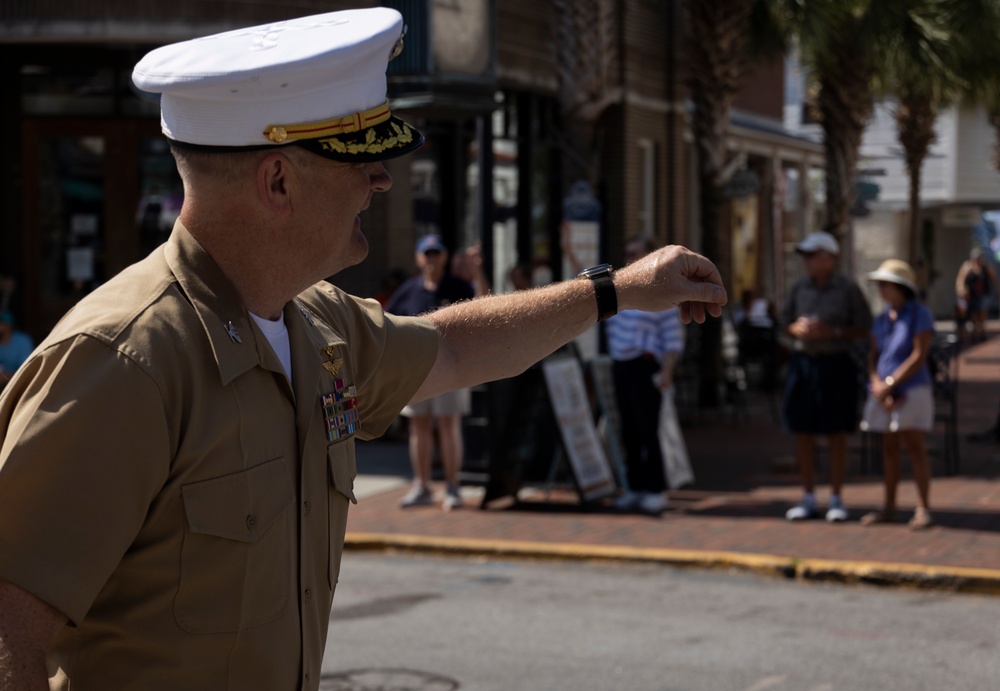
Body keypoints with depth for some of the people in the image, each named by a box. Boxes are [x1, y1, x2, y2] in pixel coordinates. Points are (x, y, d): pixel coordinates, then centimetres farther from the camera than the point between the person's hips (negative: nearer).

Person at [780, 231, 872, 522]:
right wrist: (798, 329, -9)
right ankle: (808, 499, 14)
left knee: (836, 435, 1)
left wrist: (831, 332, -16)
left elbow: (864, 329, -3)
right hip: (802, 364, 4)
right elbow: (785, 325, 14)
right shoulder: (799, 288, 7)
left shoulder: (848, 289, -5)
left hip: (836, 365, -4)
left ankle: (836, 500, 10)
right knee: (802, 433, 5)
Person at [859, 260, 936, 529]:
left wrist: (889, 384, -15)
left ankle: (923, 509, -7)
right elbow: (873, 355, 7)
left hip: (912, 390, -6)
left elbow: (919, 356, -14)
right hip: (883, 392, 6)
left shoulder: (920, 315, -8)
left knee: (914, 446, -9)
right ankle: (889, 508, 14)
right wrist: (878, 387, -10)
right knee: (889, 448, 8)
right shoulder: (882, 319, 11)